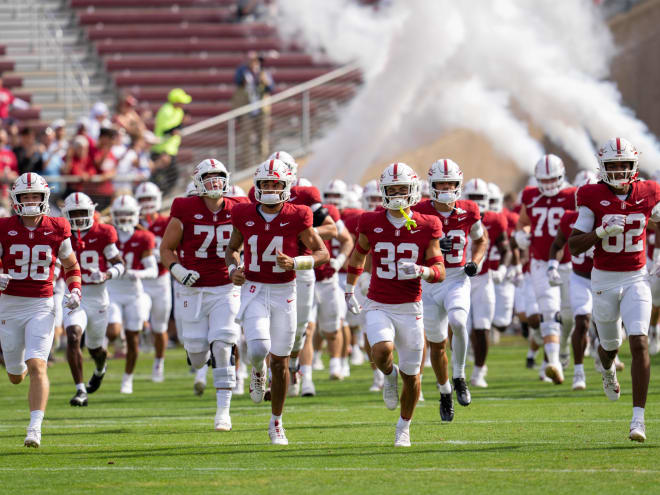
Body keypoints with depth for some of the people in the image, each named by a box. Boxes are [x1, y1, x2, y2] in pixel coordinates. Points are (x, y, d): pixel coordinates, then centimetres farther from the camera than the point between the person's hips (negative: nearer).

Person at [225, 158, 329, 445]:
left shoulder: (297, 217, -8)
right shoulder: (244, 216, -2)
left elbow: (322, 254, -3)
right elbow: (233, 248, 16)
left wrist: (294, 263, -20)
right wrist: (233, 268, -6)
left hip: (284, 292, 0)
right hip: (254, 290, 0)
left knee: (280, 361, 4)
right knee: (258, 350, -22)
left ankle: (276, 422, 19)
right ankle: (257, 367, 17)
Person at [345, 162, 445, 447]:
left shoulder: (426, 228, -4)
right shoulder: (372, 224, -2)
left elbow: (440, 271, -3)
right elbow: (357, 256, 17)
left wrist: (421, 271, -24)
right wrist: (349, 290, 22)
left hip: (410, 308, 0)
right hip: (378, 306, 0)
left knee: (411, 376, 6)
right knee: (382, 350, -29)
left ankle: (404, 427, 30)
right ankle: (390, 376, 8)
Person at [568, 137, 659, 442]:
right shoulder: (593, 198, -9)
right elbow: (574, 247, -11)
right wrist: (601, 232, -27)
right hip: (604, 280, 0)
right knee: (610, 345, 17)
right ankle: (608, 371, 56)